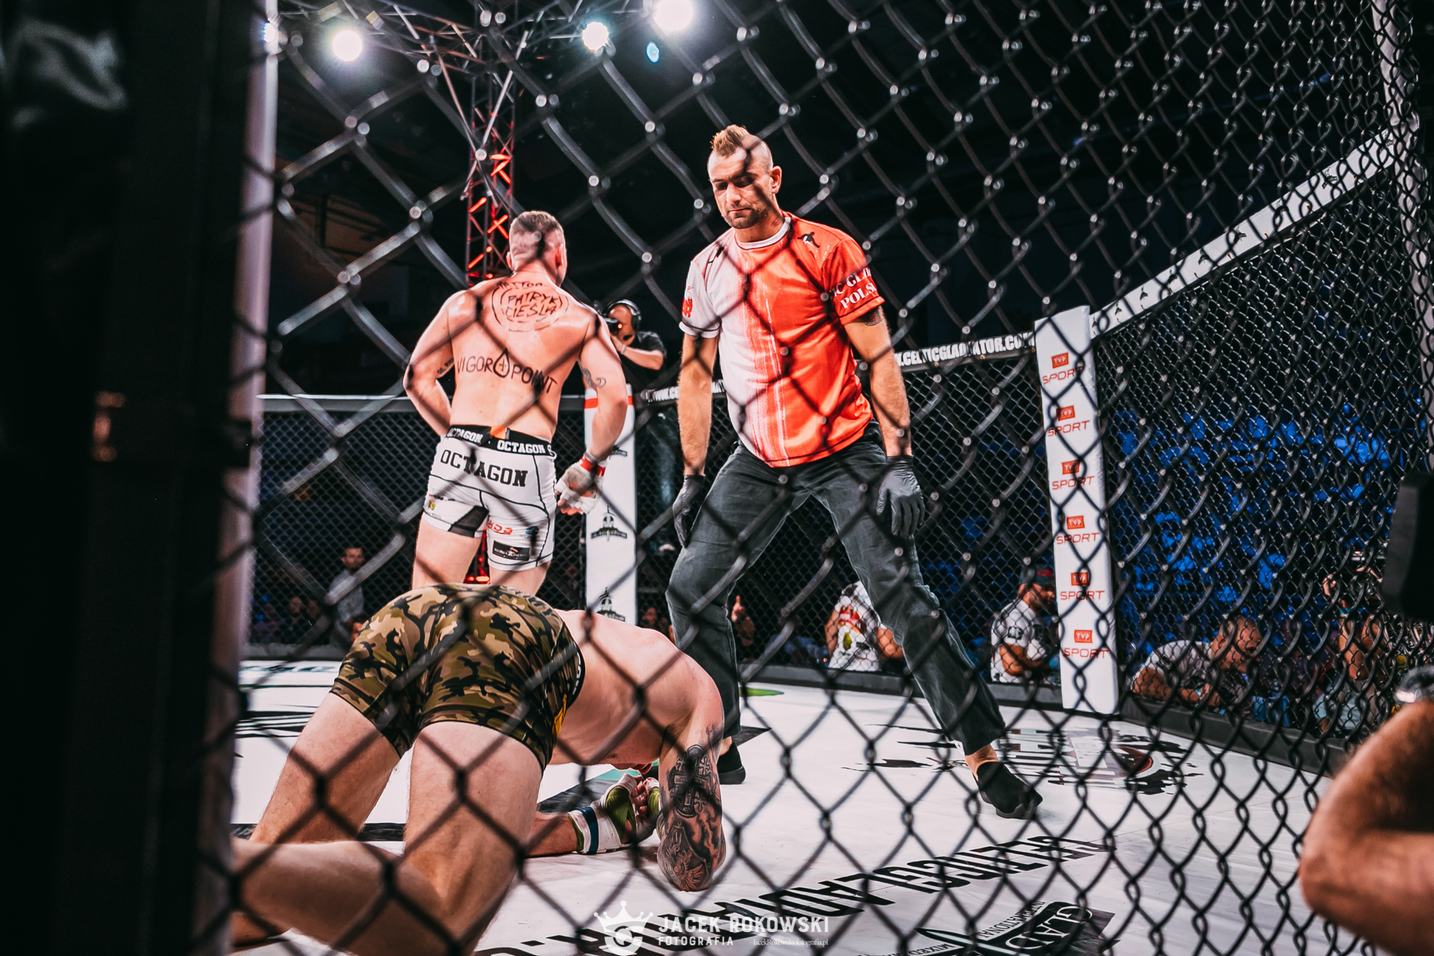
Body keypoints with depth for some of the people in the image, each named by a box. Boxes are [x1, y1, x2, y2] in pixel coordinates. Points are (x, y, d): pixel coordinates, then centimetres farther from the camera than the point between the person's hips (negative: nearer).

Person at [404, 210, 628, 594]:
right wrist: (590, 466, 8)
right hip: (526, 465, -2)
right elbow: (615, 397, -4)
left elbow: (417, 378, 14)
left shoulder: (463, 301, 16)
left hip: (458, 457, 2)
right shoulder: (580, 318, 8)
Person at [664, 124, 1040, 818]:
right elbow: (696, 373, 12)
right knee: (691, 587, -2)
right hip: (759, 461, 5)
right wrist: (692, 477, 7)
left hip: (847, 451, -4)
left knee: (902, 596, -11)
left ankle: (983, 753, 2)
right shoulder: (706, 269, 7)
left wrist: (899, 462, -16)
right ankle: (718, 747, 13)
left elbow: (879, 358, -8)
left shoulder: (828, 249, -7)